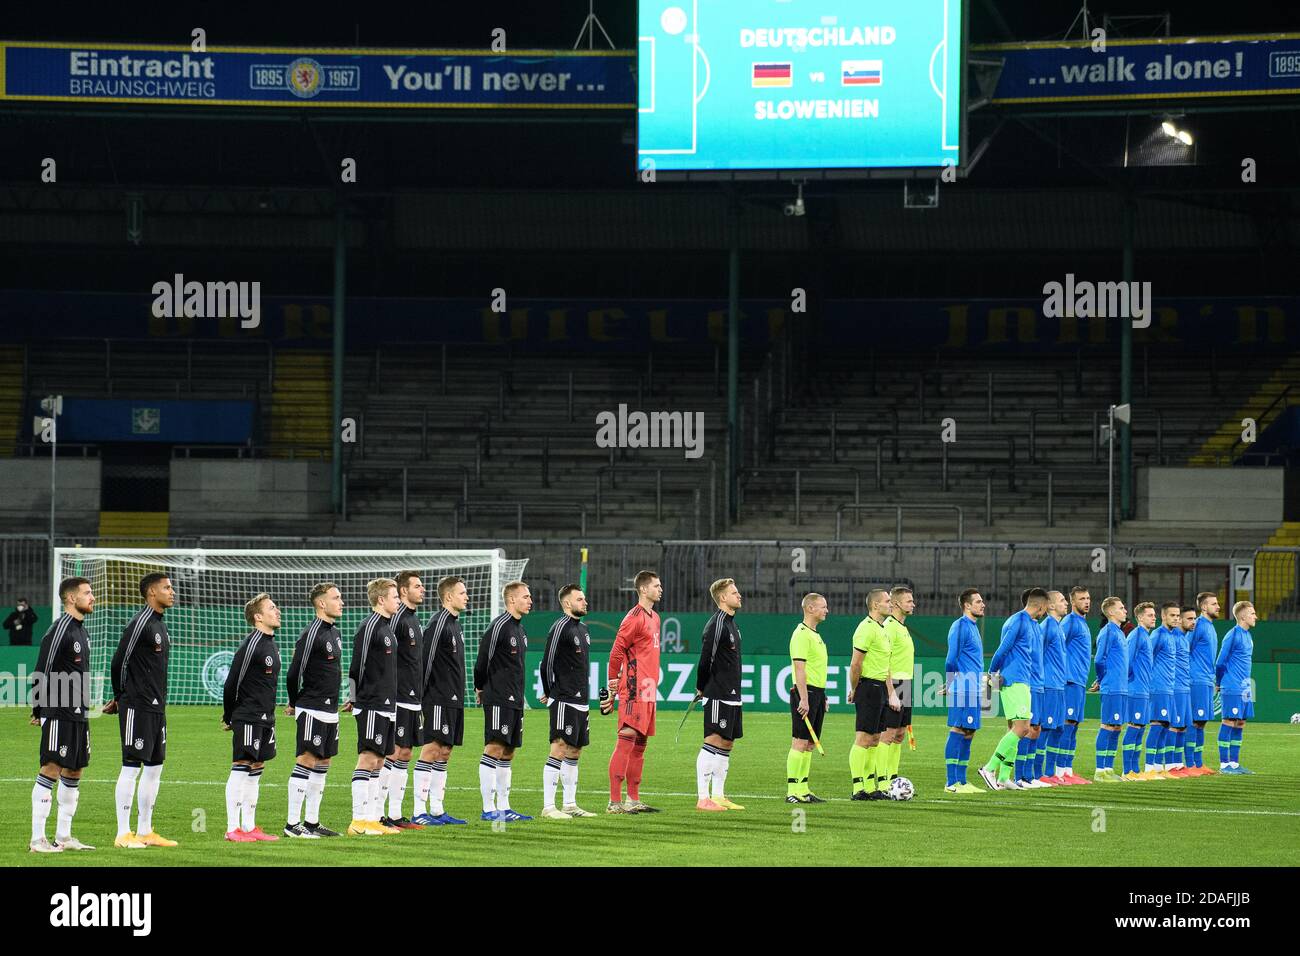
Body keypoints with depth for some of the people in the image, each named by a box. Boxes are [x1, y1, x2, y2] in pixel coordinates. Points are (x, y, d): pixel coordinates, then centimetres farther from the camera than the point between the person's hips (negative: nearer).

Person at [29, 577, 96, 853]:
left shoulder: (82, 631, 15)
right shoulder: (59, 631, -14)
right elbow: (41, 673, -14)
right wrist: (38, 711, -13)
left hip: (79, 714, 9)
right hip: (59, 713, -9)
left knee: (74, 772, 10)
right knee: (51, 769, -8)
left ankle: (63, 836, 16)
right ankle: (37, 839, -7)